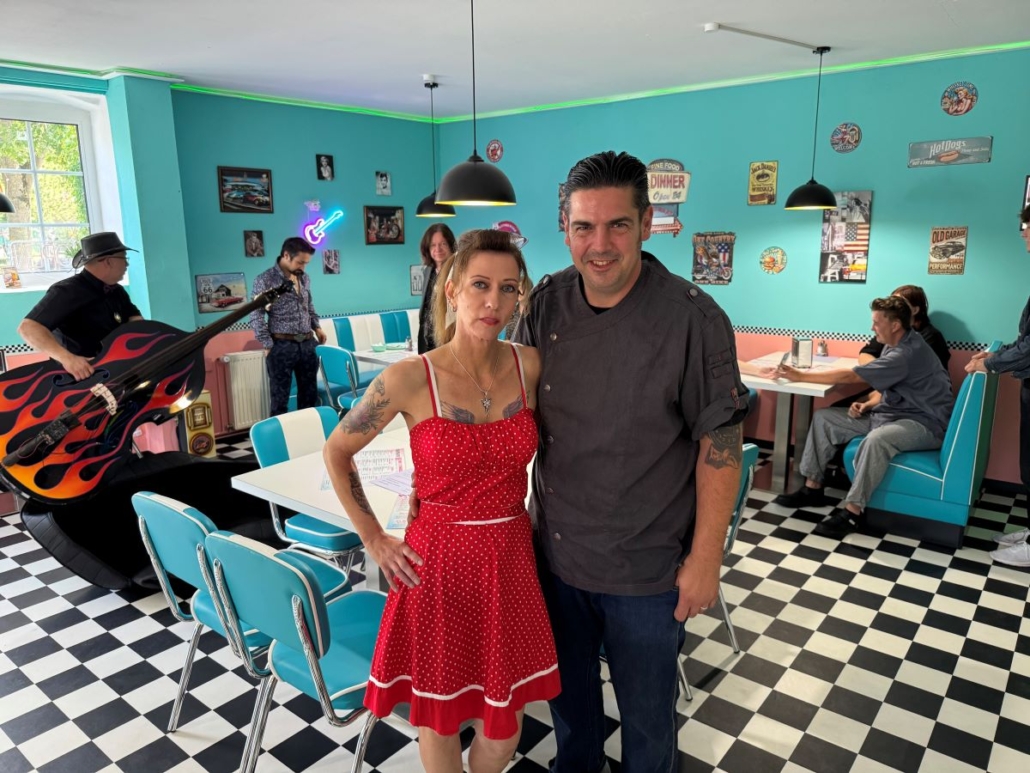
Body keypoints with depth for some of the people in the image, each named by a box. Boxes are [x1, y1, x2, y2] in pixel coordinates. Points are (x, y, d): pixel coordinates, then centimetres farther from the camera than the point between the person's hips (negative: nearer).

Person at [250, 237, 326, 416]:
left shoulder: (304, 278, 11)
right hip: (282, 346, -5)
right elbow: (256, 316, -9)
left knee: (310, 395, 11)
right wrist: (268, 346, -12)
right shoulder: (265, 280, -8)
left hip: (308, 344, 6)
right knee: (280, 398, 2)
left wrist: (317, 326, 9)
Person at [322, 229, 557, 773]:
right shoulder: (408, 379, -16)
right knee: (440, 708, 16)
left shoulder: (530, 366, -6)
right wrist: (373, 539, -1)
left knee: (506, 713, 17)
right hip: (439, 558, -3)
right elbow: (336, 452, -2)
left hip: (512, 555, 3)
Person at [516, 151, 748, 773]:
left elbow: (720, 445, -14)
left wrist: (705, 559, -12)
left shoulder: (693, 319, -19)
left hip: (647, 569, -4)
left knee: (646, 709, 19)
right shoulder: (546, 305, -5)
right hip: (556, 552, 5)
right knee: (567, 689, 27)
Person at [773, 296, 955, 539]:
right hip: (893, 413, 10)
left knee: (876, 439, -42)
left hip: (924, 423, -10)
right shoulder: (895, 345, 6)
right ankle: (812, 488, 5)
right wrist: (868, 405, -3)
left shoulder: (908, 353, -25)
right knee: (823, 418, 2)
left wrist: (801, 376, -20)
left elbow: (850, 376, -26)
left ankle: (851, 512, -31)